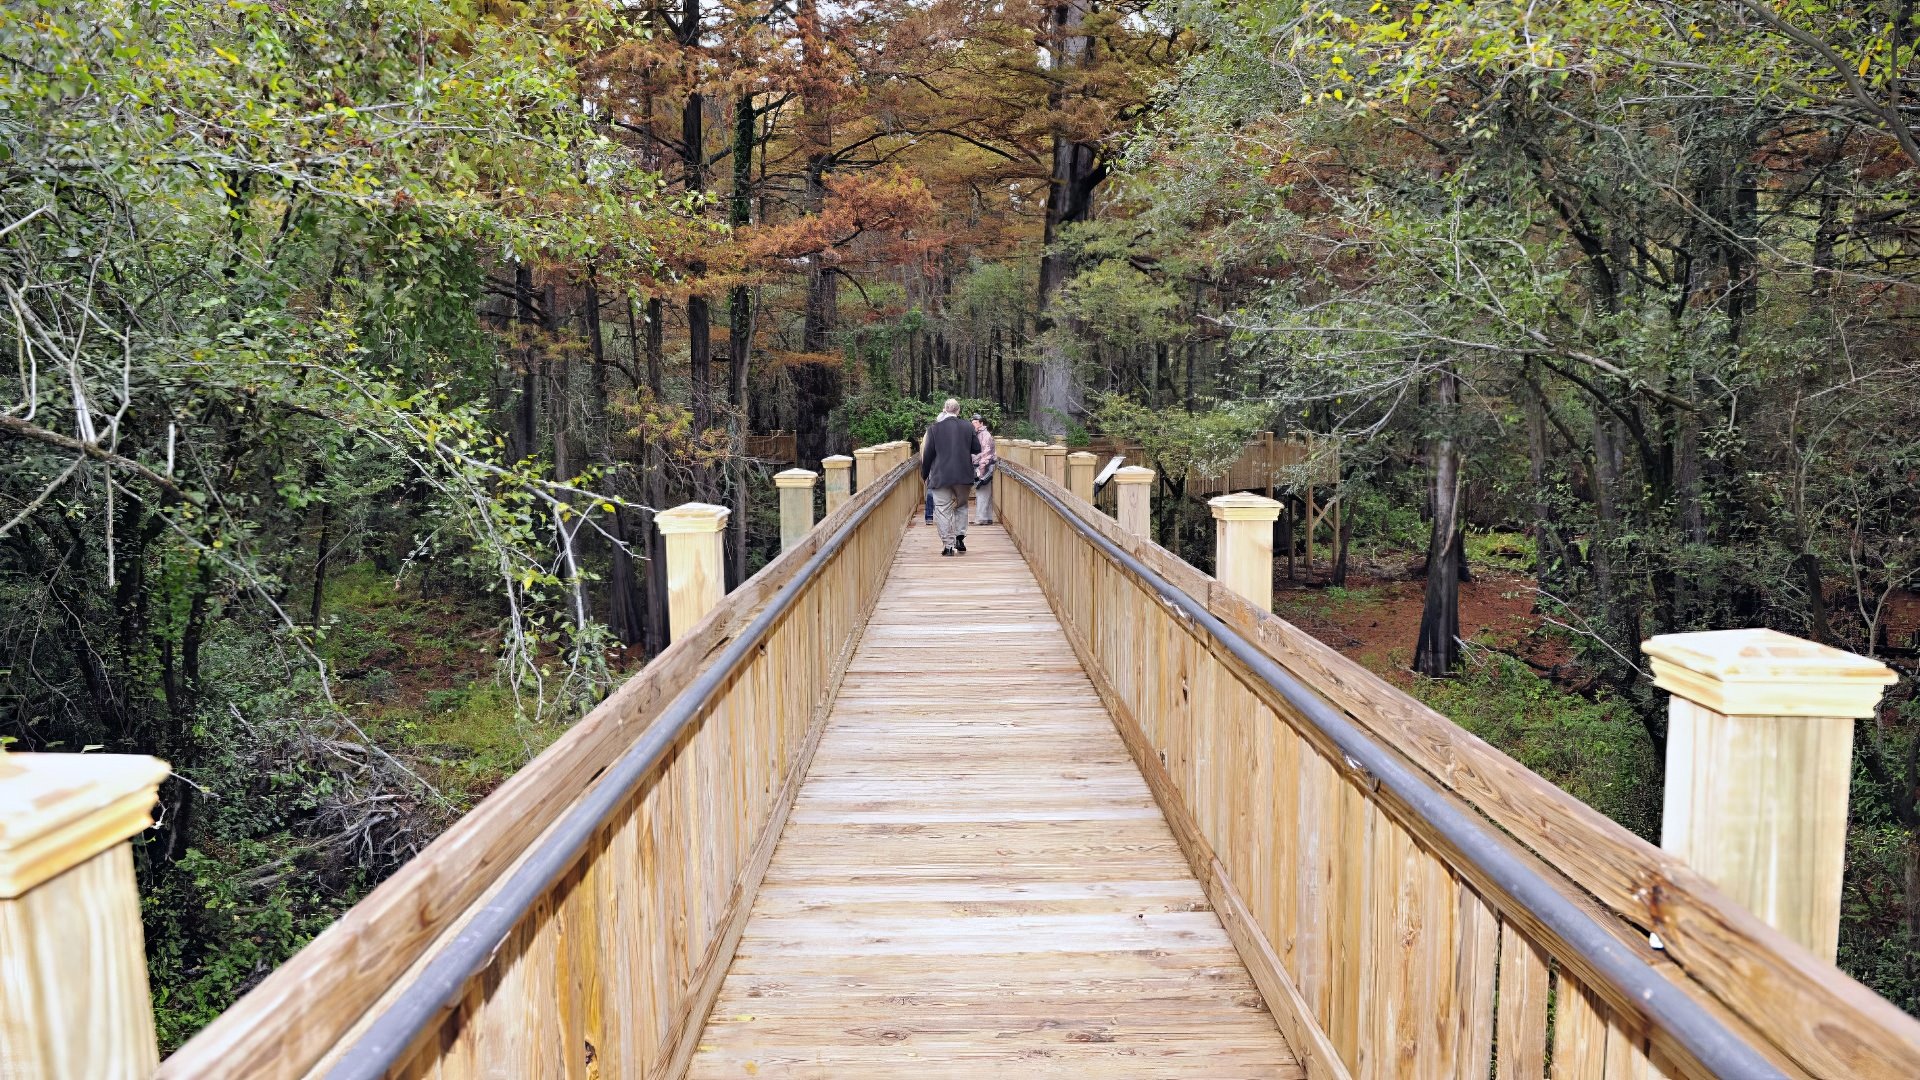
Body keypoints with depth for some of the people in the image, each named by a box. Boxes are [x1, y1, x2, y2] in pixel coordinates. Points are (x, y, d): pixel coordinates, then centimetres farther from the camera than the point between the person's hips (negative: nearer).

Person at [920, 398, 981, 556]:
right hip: (964, 475, 2)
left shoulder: (934, 428, -5)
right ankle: (960, 537, 10)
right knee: (962, 506, 21)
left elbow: (928, 454, -3)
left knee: (943, 510, 3)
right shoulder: (968, 427, 0)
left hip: (941, 476, -2)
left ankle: (948, 545, 0)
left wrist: (924, 474, 9)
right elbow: (977, 449, 7)